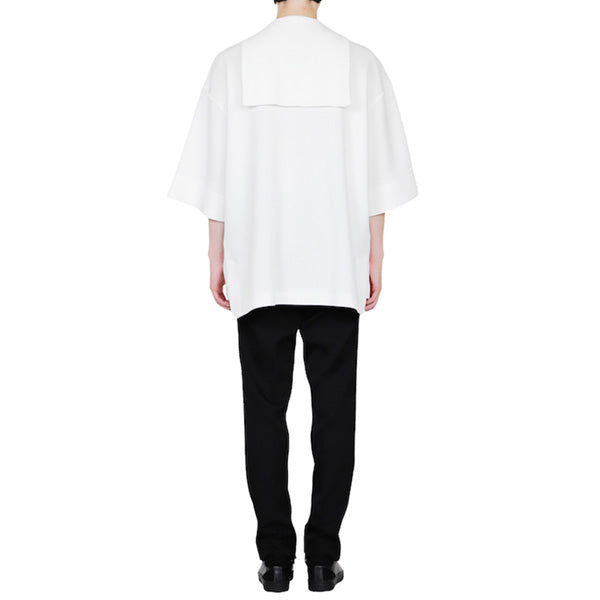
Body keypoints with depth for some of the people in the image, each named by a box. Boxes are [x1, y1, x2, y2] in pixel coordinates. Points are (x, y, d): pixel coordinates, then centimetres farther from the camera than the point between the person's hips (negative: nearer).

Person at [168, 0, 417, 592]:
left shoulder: (232, 63, -1)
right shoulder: (359, 62, 0)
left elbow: (215, 174, 0)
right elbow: (377, 176, 0)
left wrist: (216, 257, 8)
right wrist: (374, 257, 8)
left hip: (257, 270, 0)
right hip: (338, 271, 0)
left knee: (265, 410, 8)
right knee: (334, 410, 7)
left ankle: (275, 556, 11)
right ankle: (323, 555, 11)